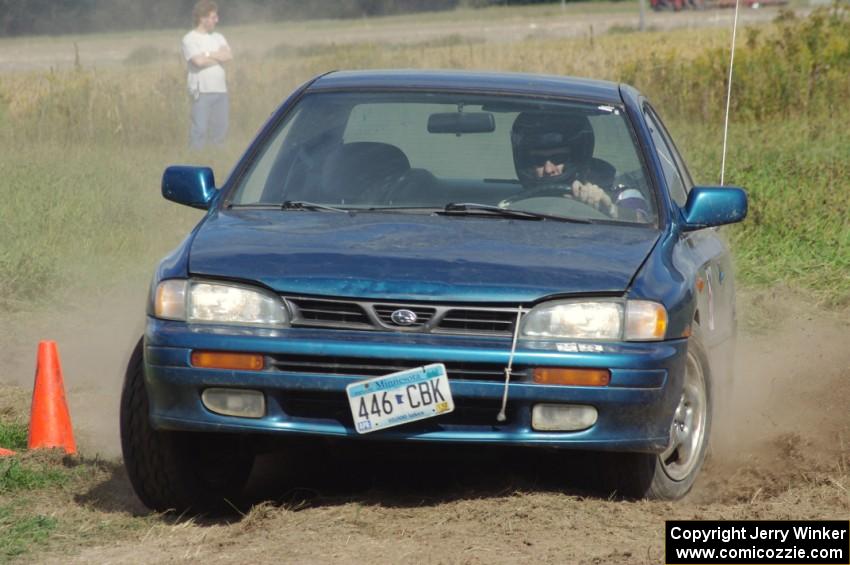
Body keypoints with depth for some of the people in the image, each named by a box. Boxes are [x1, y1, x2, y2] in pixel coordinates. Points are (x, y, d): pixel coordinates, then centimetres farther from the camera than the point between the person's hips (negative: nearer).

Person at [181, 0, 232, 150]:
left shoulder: (218, 38, 17)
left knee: (220, 129, 7)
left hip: (220, 90, 6)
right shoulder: (190, 39, -2)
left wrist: (207, 55, -8)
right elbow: (198, 61, -16)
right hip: (202, 91, -6)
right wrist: (219, 57, -1)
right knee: (200, 129, -8)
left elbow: (229, 56, 1)